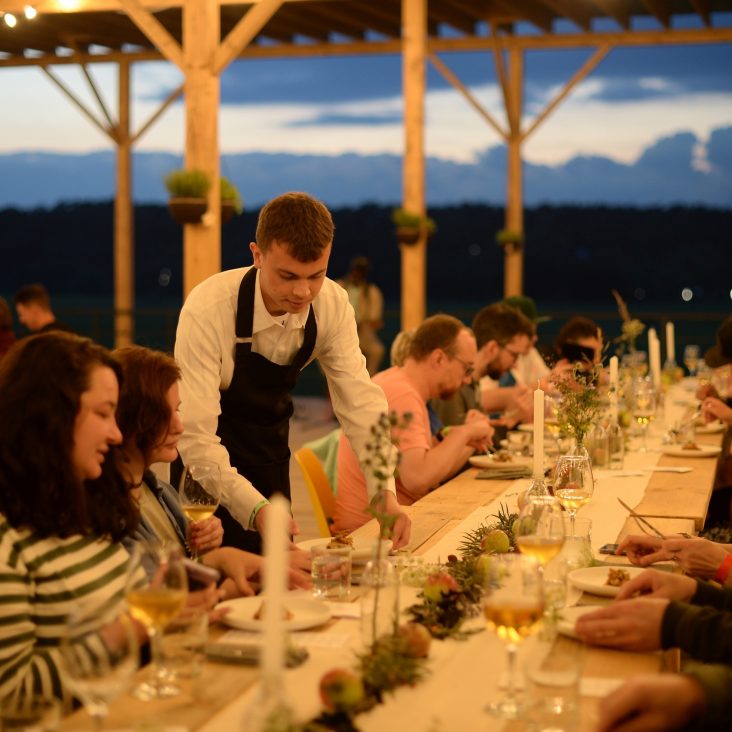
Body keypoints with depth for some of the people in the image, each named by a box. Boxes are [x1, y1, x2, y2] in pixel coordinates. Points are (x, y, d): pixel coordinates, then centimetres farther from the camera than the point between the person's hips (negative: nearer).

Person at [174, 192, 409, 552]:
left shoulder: (332, 304, -18)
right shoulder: (207, 310, -32)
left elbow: (361, 402, -18)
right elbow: (196, 435, -35)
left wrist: (385, 494, -32)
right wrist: (255, 508, -48)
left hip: (269, 443, 4)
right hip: (210, 455, -4)